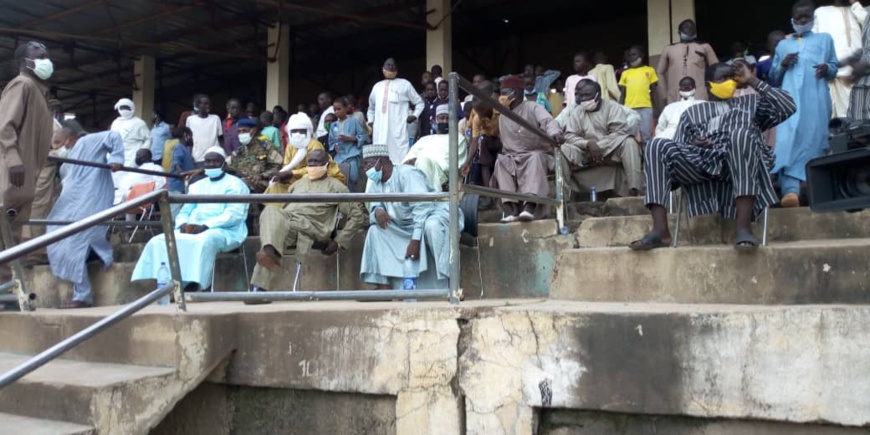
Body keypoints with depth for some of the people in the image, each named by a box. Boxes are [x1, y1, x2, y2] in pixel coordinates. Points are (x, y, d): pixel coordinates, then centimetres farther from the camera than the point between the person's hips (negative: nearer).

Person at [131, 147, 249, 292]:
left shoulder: (235, 184, 4)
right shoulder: (197, 186, 25)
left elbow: (234, 214, -11)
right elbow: (184, 211, 20)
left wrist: (205, 226, -22)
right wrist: (183, 224, -6)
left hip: (224, 231, -6)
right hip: (191, 230, 6)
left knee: (204, 240, -40)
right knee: (158, 241, -15)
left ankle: (194, 285, -43)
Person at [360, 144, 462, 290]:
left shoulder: (406, 173, -20)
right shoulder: (374, 182, 5)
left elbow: (423, 207, -29)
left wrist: (415, 240, -36)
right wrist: (377, 211, -21)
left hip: (434, 215, -8)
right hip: (405, 227, 8)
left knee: (432, 226, -39)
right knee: (375, 230, -7)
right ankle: (383, 288, -12)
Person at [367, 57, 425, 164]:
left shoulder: (404, 84, 11)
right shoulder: (377, 86, 22)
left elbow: (419, 102, 15)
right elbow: (371, 107, 33)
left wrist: (415, 115, -1)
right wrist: (370, 122, 19)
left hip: (398, 129, -3)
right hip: (380, 130, 4)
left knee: (399, 157, -12)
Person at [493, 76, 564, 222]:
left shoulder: (533, 108, -4)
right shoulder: (502, 117, 12)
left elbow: (548, 121, -24)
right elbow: (505, 144, 12)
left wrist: (555, 133, -49)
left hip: (538, 155, -4)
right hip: (514, 158, 4)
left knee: (534, 158, -37)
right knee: (500, 161, -26)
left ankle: (530, 205, -53)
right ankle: (512, 208, -39)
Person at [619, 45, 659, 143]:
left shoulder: (649, 70, 10)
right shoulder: (625, 73, 14)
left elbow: (653, 90, 9)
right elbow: (622, 93, 14)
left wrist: (654, 107, 2)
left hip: (646, 107, -2)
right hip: (629, 108, 2)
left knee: (646, 134, -3)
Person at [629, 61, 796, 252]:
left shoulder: (750, 102, 30)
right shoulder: (693, 112, 29)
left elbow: (788, 108, 14)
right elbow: (678, 150, 19)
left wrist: (753, 80, 16)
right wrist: (692, 145, -5)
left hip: (740, 165, -1)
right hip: (702, 163, 1)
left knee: (741, 134, -36)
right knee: (656, 146, -23)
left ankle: (744, 227, -44)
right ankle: (660, 230, -34)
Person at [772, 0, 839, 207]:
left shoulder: (825, 39, 23)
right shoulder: (783, 45, 26)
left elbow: (835, 67, 18)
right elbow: (774, 77, 23)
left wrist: (827, 68, -6)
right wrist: (783, 65, 2)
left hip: (816, 98, 0)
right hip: (791, 97, 0)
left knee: (814, 140, -7)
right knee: (788, 140, -19)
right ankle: (790, 191, -32)